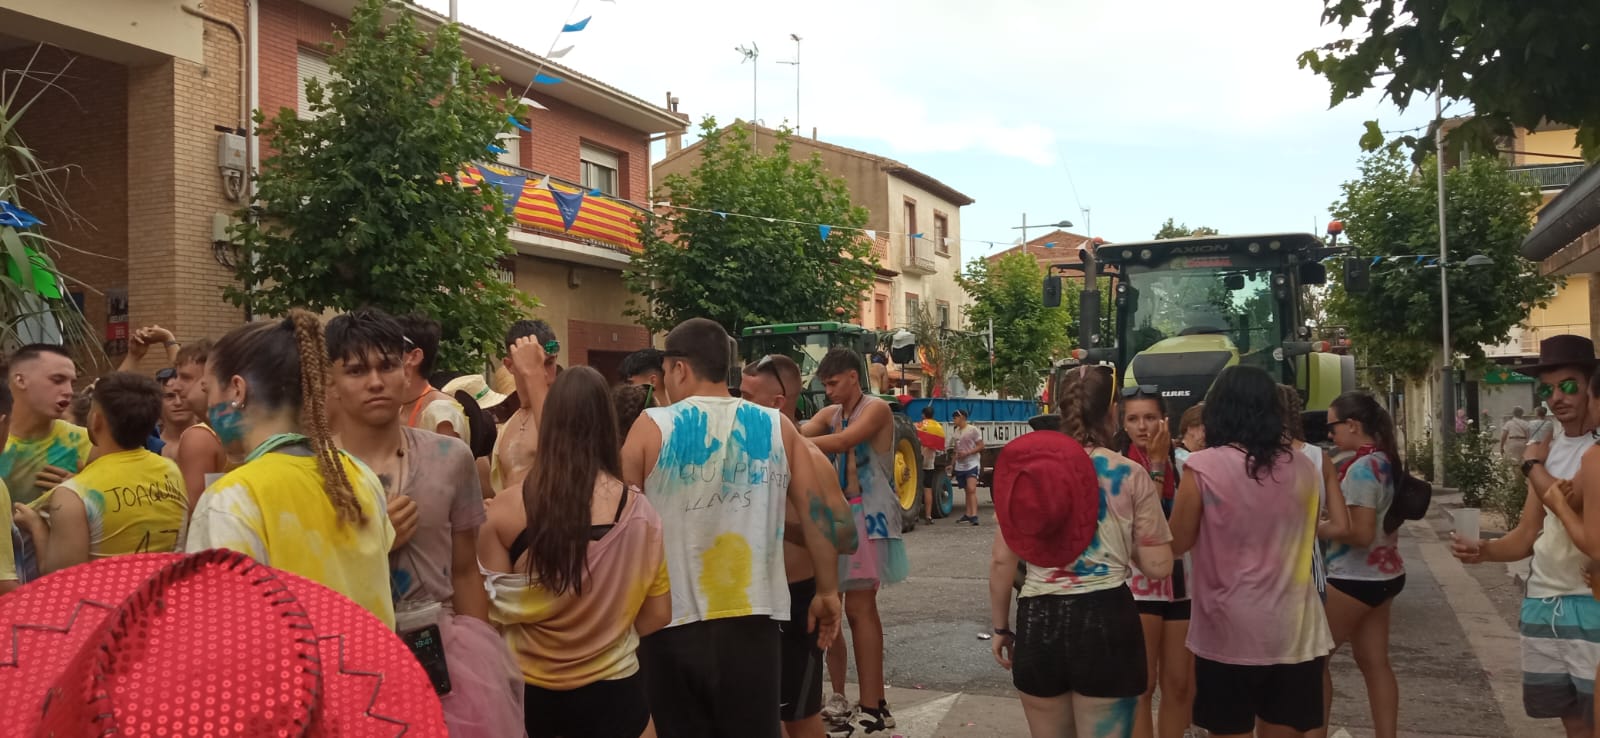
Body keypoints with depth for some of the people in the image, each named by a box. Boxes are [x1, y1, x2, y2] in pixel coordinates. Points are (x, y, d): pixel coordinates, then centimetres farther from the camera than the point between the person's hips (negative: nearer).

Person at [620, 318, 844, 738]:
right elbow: (819, 516, 1)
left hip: (671, 620, -1)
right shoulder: (776, 427, 2)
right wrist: (828, 592, 11)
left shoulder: (652, 427, -4)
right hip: (752, 619, 2)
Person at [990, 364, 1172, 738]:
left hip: (1037, 621, 3)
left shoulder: (1025, 467, 3)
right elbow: (1158, 566, -2)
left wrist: (1001, 627, 15)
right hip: (1106, 619, -3)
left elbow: (1002, 560, 4)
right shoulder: (1130, 475, -3)